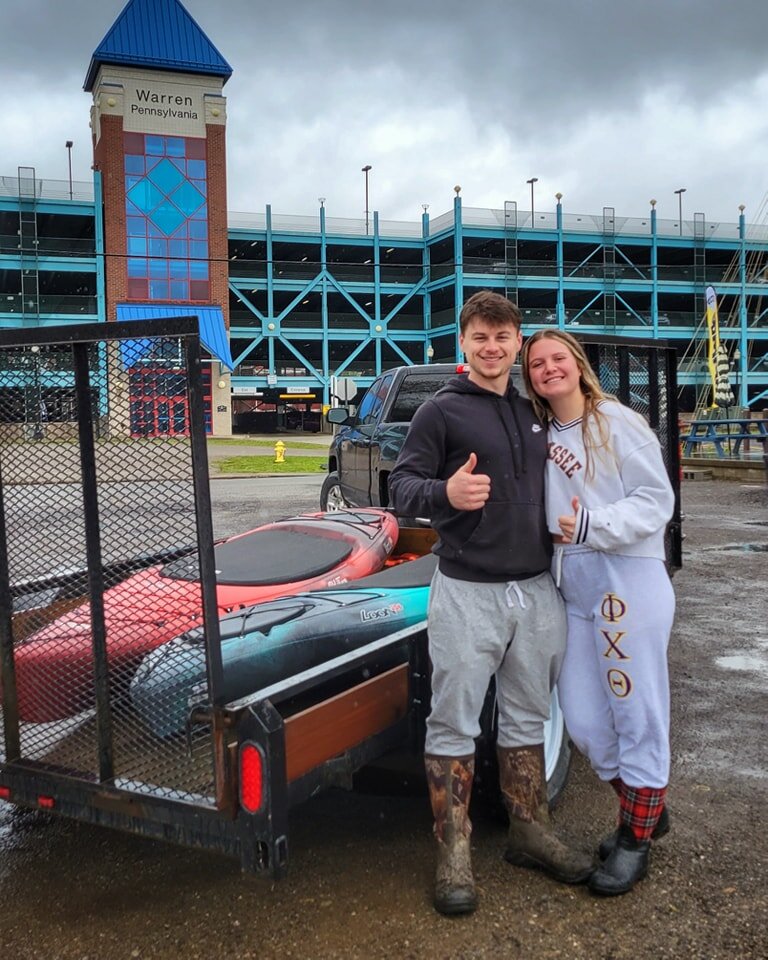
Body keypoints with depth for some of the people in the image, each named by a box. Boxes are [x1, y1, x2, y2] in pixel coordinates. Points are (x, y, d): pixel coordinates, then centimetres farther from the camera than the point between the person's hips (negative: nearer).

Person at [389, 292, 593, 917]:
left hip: (537, 590, 6)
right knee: (454, 726, 1)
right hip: (468, 591, -5)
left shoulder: (534, 414, 13)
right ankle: (454, 854, 14)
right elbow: (402, 487, -10)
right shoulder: (442, 411, -4)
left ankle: (531, 833, 31)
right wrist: (445, 494, -30)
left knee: (528, 720, 16)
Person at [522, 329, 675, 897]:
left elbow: (657, 500, -10)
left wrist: (594, 525, -20)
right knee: (583, 721, 10)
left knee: (638, 717, 3)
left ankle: (637, 840, 22)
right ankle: (647, 810, 33)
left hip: (630, 583, -6)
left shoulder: (618, 423, -6)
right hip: (574, 590, 6)